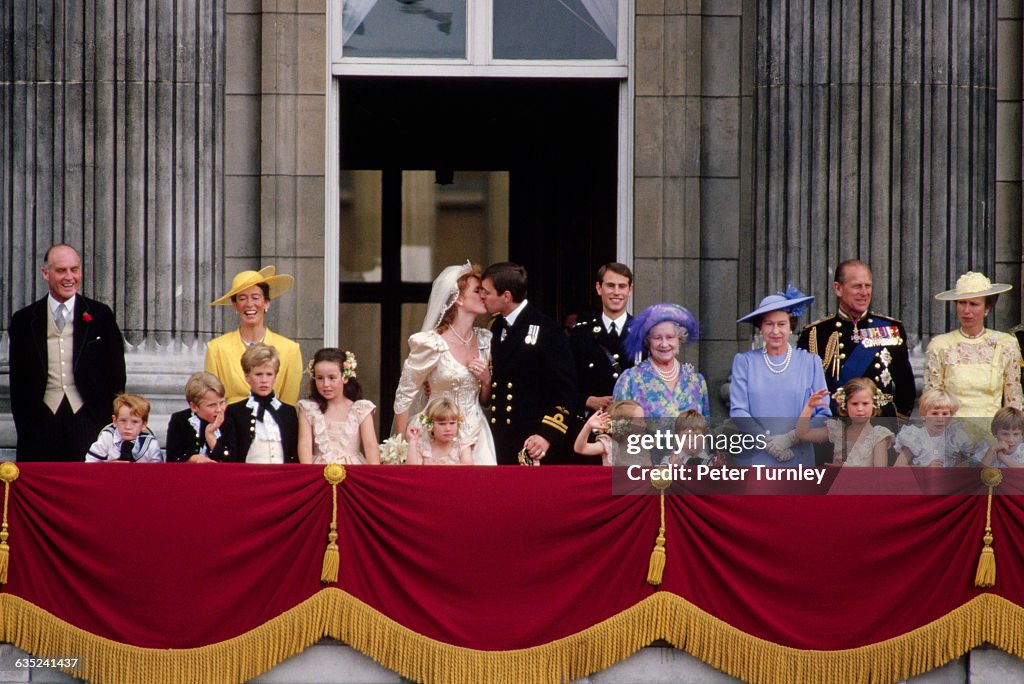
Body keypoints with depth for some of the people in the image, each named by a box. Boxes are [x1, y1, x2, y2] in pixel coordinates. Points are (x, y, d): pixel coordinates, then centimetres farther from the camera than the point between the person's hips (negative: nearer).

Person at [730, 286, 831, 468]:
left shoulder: (810, 362, 9)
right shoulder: (744, 361, 9)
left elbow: (824, 414, 5)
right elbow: (737, 411, 2)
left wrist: (791, 438, -9)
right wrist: (767, 441, -11)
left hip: (797, 459, 0)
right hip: (754, 459, 0)